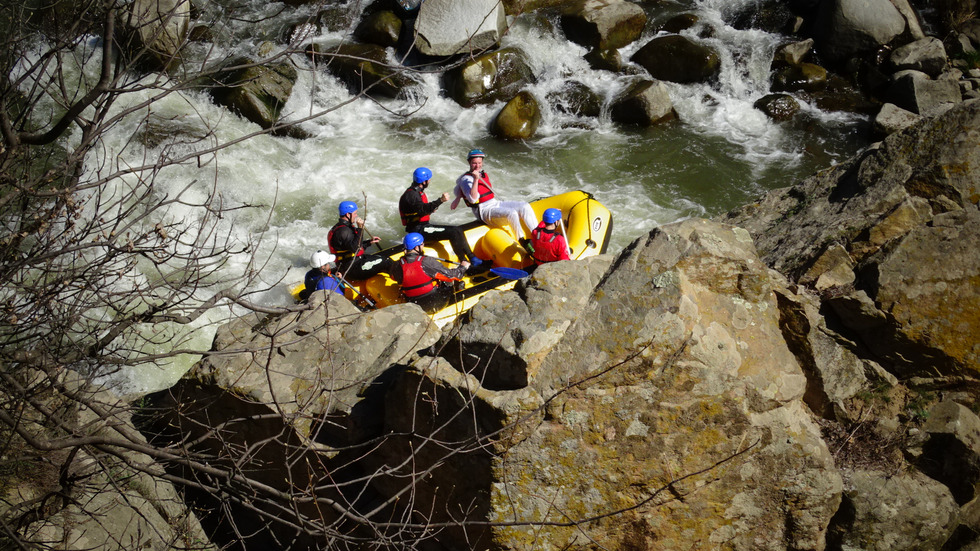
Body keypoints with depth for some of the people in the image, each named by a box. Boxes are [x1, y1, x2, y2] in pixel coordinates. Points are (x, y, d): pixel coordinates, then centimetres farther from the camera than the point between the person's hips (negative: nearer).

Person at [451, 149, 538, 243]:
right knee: (512, 213, -31)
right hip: (484, 211, -8)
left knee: (525, 207, -8)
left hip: (496, 203, 8)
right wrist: (476, 179, -28)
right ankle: (522, 242, -23)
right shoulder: (466, 179, -10)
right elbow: (473, 199, -25)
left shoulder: (483, 174, 15)